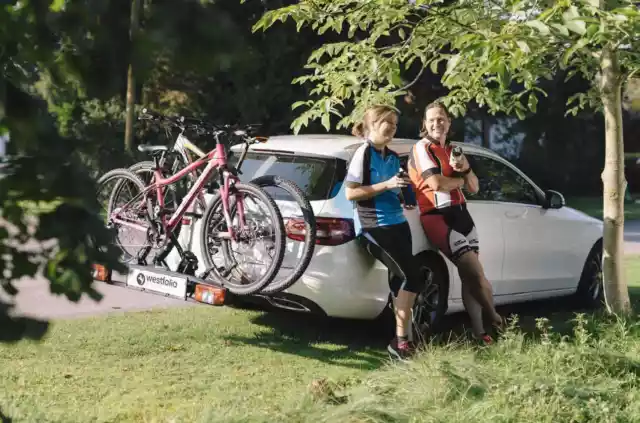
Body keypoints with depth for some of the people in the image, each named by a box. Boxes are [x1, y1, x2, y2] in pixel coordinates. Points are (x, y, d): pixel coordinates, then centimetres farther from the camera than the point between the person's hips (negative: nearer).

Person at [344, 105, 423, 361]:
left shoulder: (393, 157, 17)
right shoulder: (364, 153, -7)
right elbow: (350, 193, -13)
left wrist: (403, 191, 9)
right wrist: (386, 185, -17)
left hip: (398, 223, 8)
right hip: (375, 226, -8)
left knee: (402, 280, 4)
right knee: (412, 278, -13)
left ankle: (406, 338, 10)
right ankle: (400, 342, -8)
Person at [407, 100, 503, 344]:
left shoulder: (453, 150, 19)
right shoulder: (421, 149, -5)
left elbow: (474, 188, 17)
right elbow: (436, 183, -20)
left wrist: (466, 169, -5)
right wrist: (460, 180, 0)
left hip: (460, 213, 7)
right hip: (437, 217, -7)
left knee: (469, 273, 3)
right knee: (476, 273, -11)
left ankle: (479, 331, 6)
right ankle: (496, 320, 6)